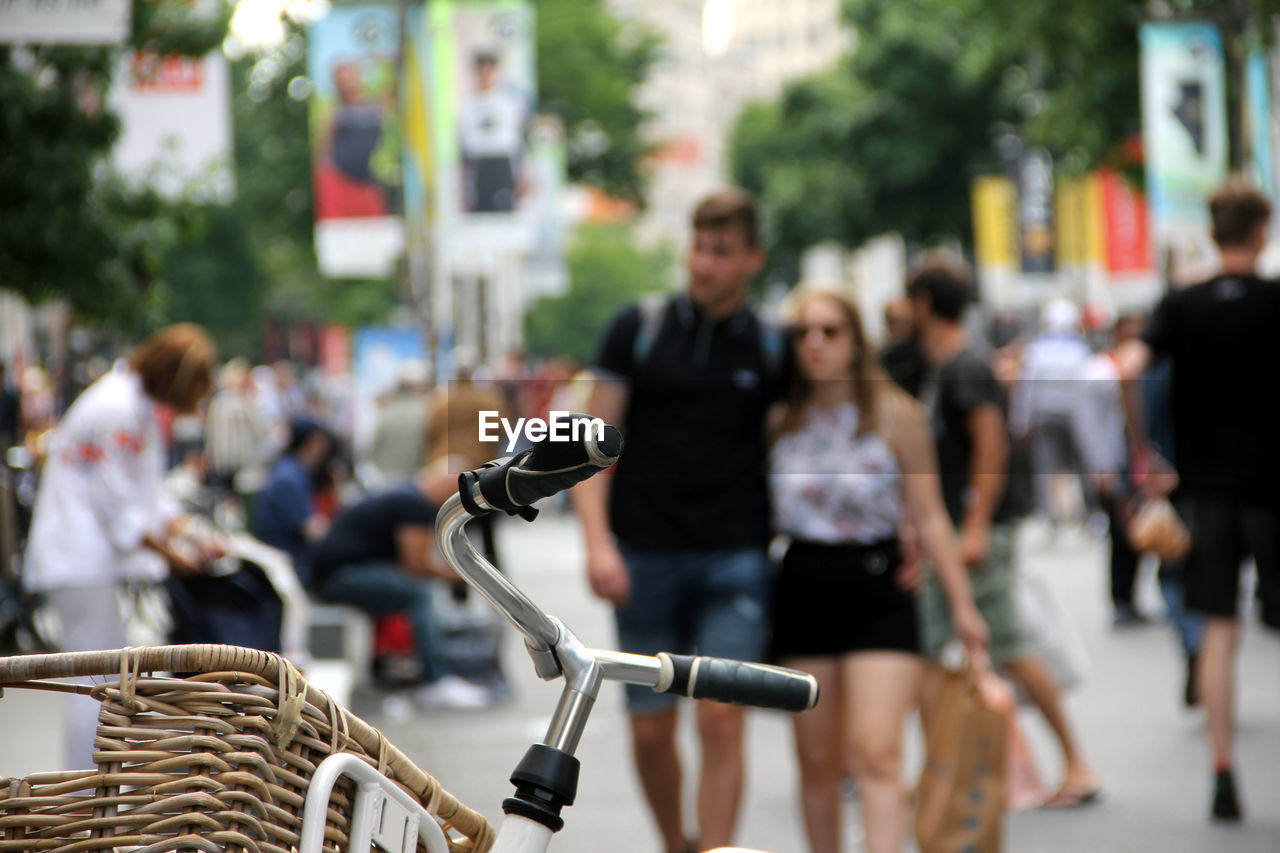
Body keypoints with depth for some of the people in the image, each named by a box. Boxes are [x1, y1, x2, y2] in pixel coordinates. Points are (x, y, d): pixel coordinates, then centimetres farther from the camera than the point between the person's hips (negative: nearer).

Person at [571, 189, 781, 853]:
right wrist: (597, 542, -11)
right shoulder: (639, 329, 2)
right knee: (651, 729, 7)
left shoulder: (770, 349, 4)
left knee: (721, 722, -11)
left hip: (735, 559, -1)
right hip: (646, 555, 1)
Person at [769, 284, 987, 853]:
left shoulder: (896, 414, 0)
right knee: (817, 760, 8)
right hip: (802, 590, 3)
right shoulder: (778, 421, 6)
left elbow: (928, 515, 2)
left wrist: (961, 604, 0)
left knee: (876, 751, -14)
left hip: (879, 591, -3)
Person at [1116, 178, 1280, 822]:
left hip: (1207, 485, 2)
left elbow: (1126, 370, -10)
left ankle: (1223, 773, 1)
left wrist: (1143, 454, -1)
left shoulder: (1181, 305, 1)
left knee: (1218, 631, 5)